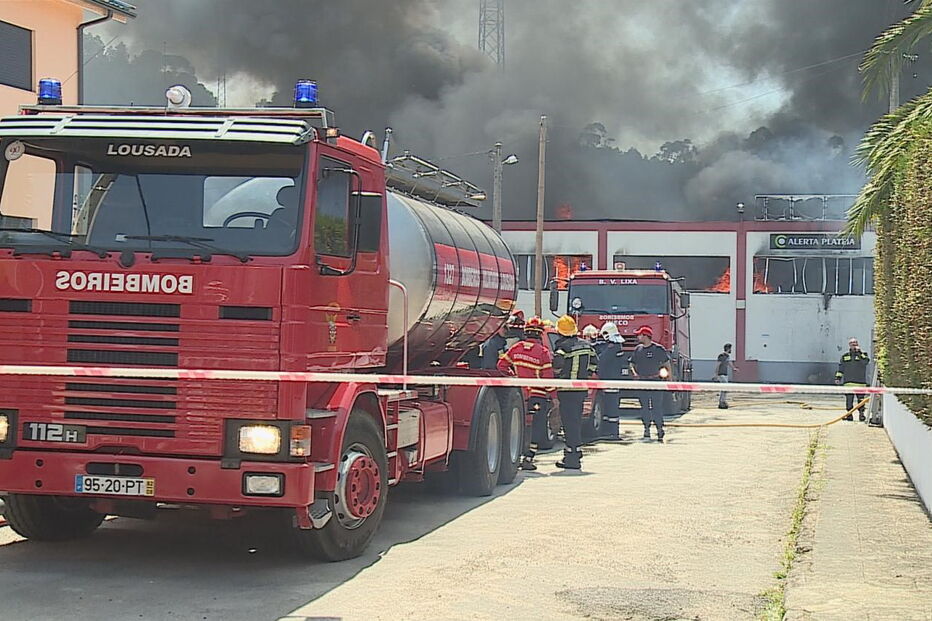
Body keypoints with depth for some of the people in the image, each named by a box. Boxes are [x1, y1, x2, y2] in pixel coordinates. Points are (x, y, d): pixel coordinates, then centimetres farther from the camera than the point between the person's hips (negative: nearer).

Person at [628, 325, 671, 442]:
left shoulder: (658, 349, -2)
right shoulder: (637, 349, 10)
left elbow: (667, 363, 5)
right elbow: (632, 364, 20)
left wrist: (669, 377, 0)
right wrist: (634, 373, 1)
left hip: (655, 381, -4)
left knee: (657, 407, -6)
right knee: (644, 407, 5)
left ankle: (659, 429, -1)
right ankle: (647, 429, 10)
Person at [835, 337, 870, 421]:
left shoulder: (863, 354, 8)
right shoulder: (845, 356, 15)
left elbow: (865, 361, -14)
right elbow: (841, 367, 18)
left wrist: (859, 353, -15)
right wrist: (838, 377, 12)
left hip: (860, 381, -2)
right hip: (848, 382, 2)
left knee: (861, 399, -2)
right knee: (849, 399, -1)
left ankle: (861, 414, 3)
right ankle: (849, 414, 4)